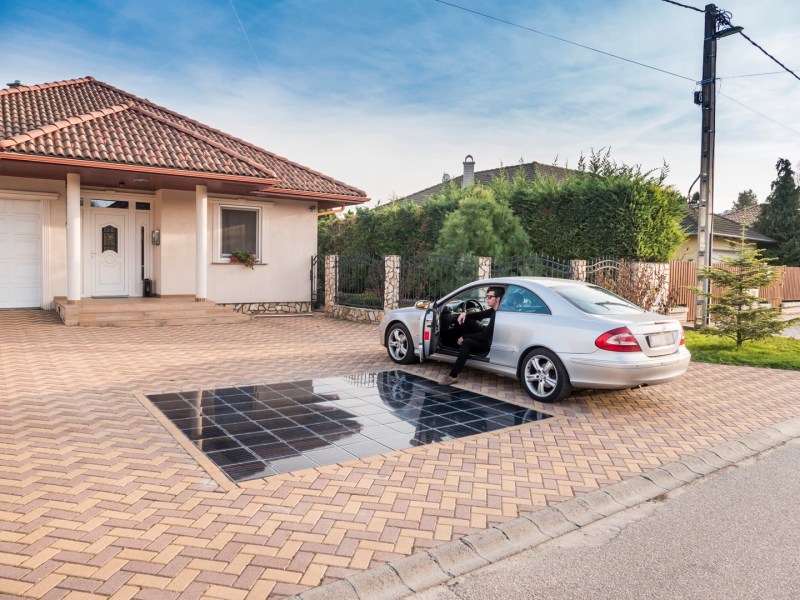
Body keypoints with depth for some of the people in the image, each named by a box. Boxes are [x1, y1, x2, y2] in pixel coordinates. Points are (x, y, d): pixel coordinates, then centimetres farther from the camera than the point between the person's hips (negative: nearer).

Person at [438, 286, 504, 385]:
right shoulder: (493, 310, 1)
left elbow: (484, 336, -28)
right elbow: (479, 315, 16)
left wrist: (464, 337, -18)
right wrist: (465, 313, -5)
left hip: (491, 343, -10)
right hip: (487, 336, 10)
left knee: (467, 343, -33)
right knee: (466, 319, 3)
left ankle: (453, 376, -29)